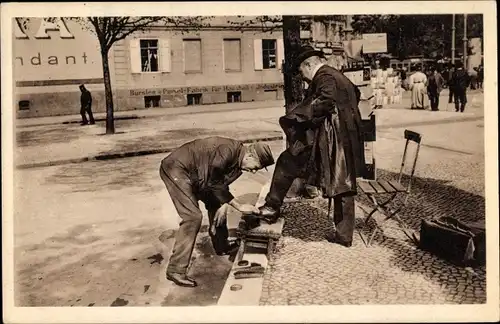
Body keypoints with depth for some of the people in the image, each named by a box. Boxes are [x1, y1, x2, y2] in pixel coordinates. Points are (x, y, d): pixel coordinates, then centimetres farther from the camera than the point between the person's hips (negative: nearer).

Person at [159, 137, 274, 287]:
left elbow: (221, 184, 10)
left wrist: (224, 205, -7)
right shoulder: (229, 150, -25)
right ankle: (175, 270, -10)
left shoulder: (238, 163, 4)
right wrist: (238, 206, -19)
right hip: (176, 168, -10)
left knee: (215, 203, 17)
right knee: (193, 217, -16)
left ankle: (221, 246, 35)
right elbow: (213, 183, -23)